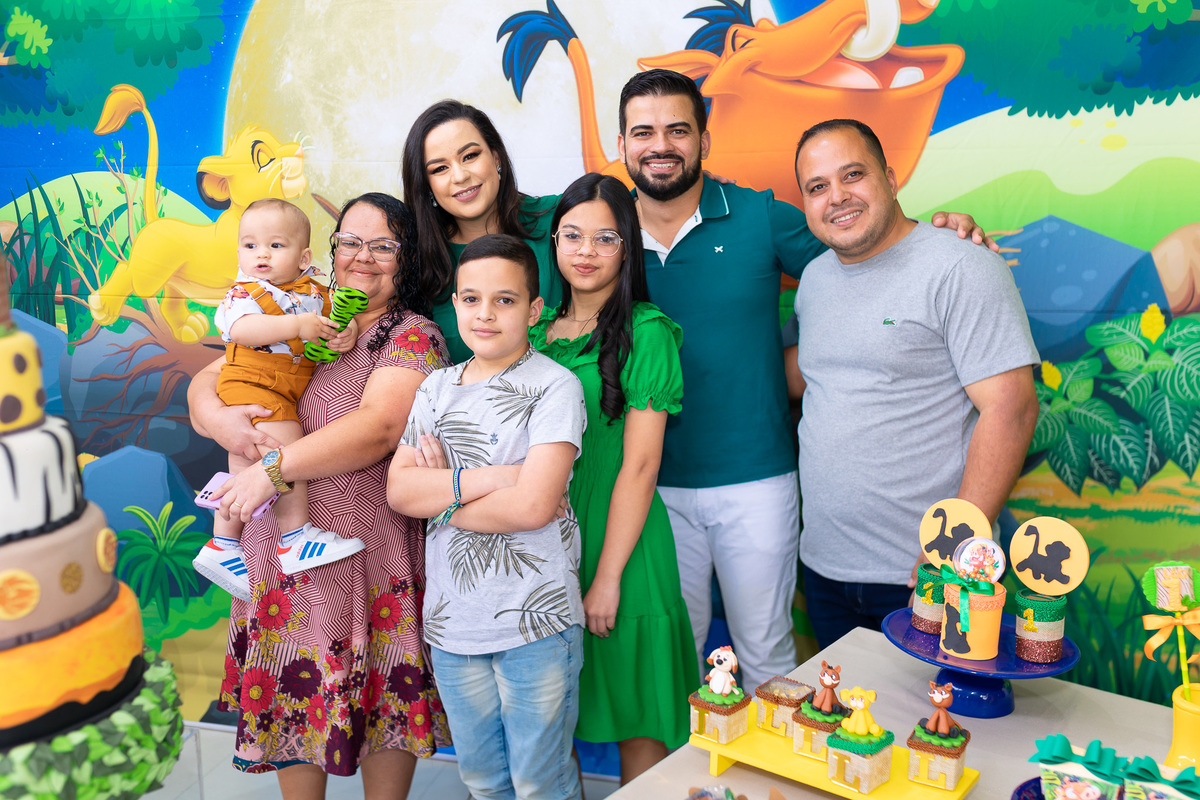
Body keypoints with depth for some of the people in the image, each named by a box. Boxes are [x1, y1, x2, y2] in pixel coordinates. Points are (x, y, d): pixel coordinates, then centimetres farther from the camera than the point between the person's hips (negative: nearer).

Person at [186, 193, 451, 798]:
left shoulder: (413, 337, -3)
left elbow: (379, 428, -18)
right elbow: (205, 383, 14)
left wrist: (275, 468, -19)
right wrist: (218, 418, -10)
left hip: (367, 545, -4)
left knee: (382, 697, 5)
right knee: (292, 691, 11)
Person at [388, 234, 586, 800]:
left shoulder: (555, 386, -10)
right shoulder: (438, 387, 7)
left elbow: (532, 506, -20)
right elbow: (398, 489, -3)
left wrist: (443, 495, -8)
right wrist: (486, 479, -16)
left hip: (534, 624, -5)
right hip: (452, 621, 5)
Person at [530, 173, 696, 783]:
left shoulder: (646, 333, -9)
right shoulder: (537, 329, 9)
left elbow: (640, 465, -14)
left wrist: (608, 576, -15)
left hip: (617, 538, -5)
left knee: (634, 711, 7)